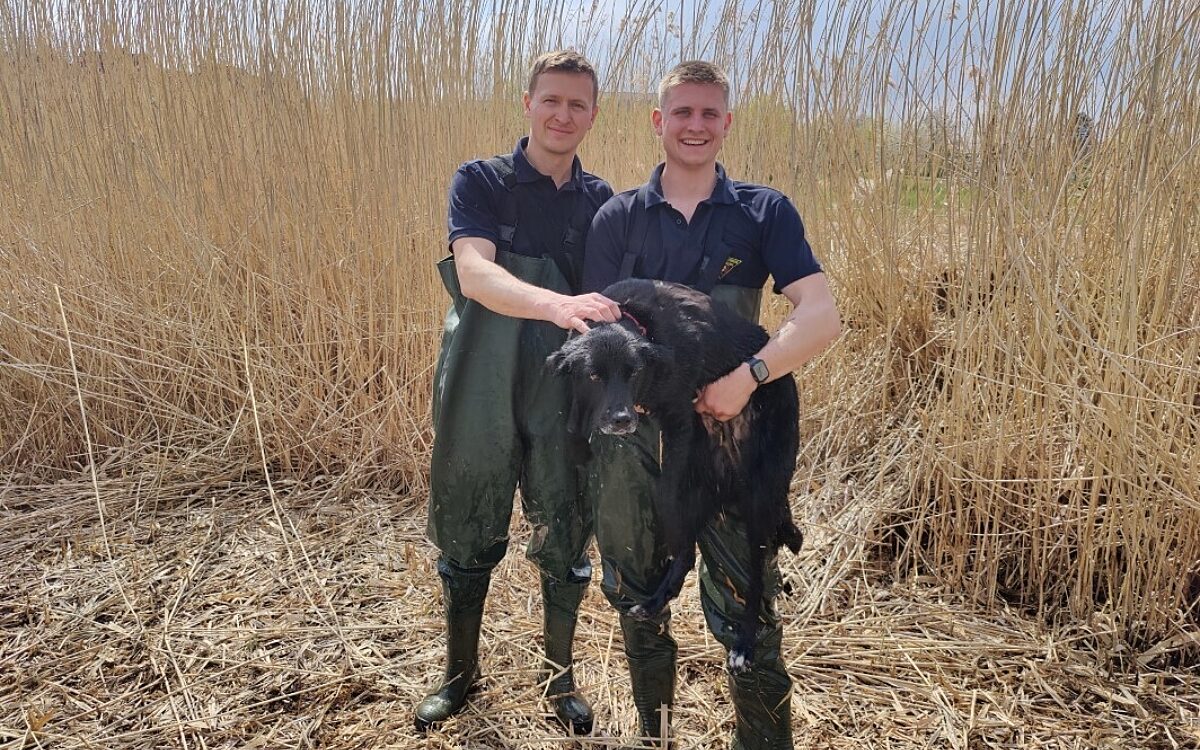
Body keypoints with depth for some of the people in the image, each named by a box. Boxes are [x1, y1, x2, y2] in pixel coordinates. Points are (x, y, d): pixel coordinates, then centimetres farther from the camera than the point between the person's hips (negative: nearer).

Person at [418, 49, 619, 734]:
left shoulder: (605, 202, 5)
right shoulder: (480, 182, -3)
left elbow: (615, 300, 7)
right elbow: (474, 272, -21)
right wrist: (555, 304, -39)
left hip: (567, 399, 2)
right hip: (482, 397, -1)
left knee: (565, 546, 11)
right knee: (469, 540, 12)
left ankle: (561, 676, 34)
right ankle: (461, 671, 36)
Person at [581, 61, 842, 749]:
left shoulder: (764, 212, 1)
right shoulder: (618, 218, 5)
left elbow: (822, 316, -11)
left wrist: (749, 375, -26)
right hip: (631, 435, 3)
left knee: (746, 615, 0)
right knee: (639, 602, 17)